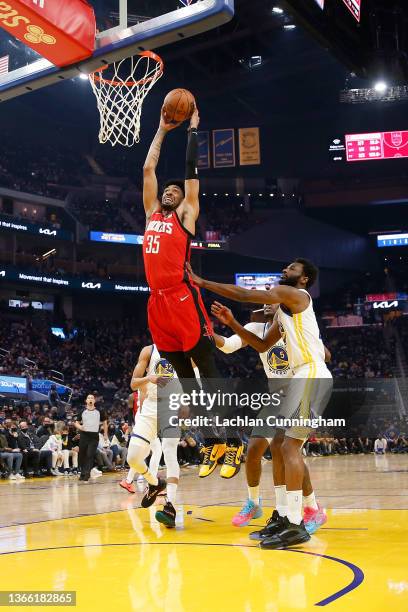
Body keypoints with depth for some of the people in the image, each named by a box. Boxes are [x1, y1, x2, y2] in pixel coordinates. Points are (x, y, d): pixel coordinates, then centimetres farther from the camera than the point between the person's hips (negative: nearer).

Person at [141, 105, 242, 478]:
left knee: (208, 371, -7)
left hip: (183, 299, -6)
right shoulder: (152, 214, 22)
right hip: (158, 302, 6)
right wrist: (162, 130, 31)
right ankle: (213, 442, 14)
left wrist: (193, 128, 18)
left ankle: (233, 442, -5)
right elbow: (148, 169, 25)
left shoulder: (186, 214, 8)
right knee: (185, 378, 8)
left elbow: (192, 168, 8)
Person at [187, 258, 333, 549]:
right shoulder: (285, 310, 24)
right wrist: (232, 323, 16)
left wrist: (202, 282, -5)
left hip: (312, 376, -10)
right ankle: (286, 515, 18)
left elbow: (244, 294, -10)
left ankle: (295, 525, -13)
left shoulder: (294, 294, -5)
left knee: (290, 447, -14)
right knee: (285, 446, 12)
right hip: (306, 377, 10)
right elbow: (262, 346, 25)